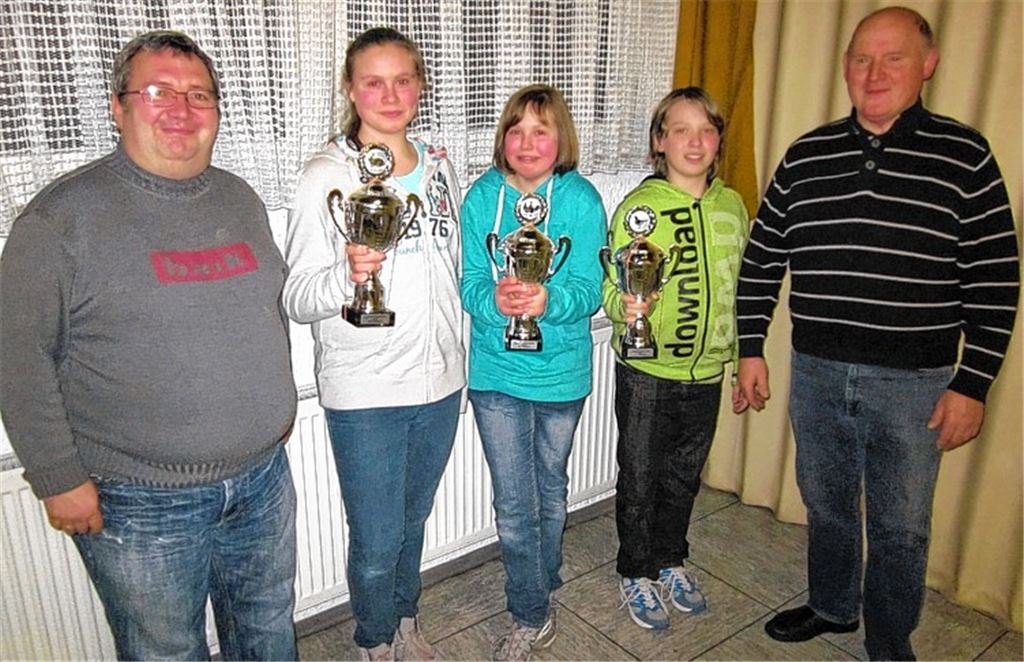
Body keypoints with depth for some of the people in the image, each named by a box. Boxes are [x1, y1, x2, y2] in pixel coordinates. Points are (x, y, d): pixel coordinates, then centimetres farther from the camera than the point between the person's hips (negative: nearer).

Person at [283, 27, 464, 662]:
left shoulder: (440, 164, 5)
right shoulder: (327, 176, -11)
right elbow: (296, 299, -12)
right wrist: (348, 275, -32)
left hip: (440, 380, 5)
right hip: (364, 393, -4)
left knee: (414, 520, 22)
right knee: (377, 541, 6)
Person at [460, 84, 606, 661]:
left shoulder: (581, 198, -10)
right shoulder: (482, 196, -5)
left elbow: (589, 290, -15)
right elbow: (470, 283, -7)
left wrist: (548, 301, -36)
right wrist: (495, 301, -30)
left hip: (561, 372, 0)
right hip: (496, 373, 1)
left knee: (551, 490, 20)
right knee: (513, 504, 6)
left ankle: (542, 591, 45)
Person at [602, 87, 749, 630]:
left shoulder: (732, 206, 3)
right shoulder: (638, 207, -12)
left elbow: (736, 289, 12)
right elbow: (612, 289, -12)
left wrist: (742, 360, 14)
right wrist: (626, 305, -35)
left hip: (706, 371, 4)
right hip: (646, 372, -4)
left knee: (684, 476, 20)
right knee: (640, 479, 10)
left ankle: (671, 562, 41)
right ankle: (636, 573, 32)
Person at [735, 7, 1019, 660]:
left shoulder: (964, 154, -5)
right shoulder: (806, 155, 3)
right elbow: (762, 257, 7)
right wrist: (751, 349, 5)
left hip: (912, 382, -2)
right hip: (815, 373, 3)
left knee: (900, 526, 12)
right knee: (825, 504, 20)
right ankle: (831, 607, 44)